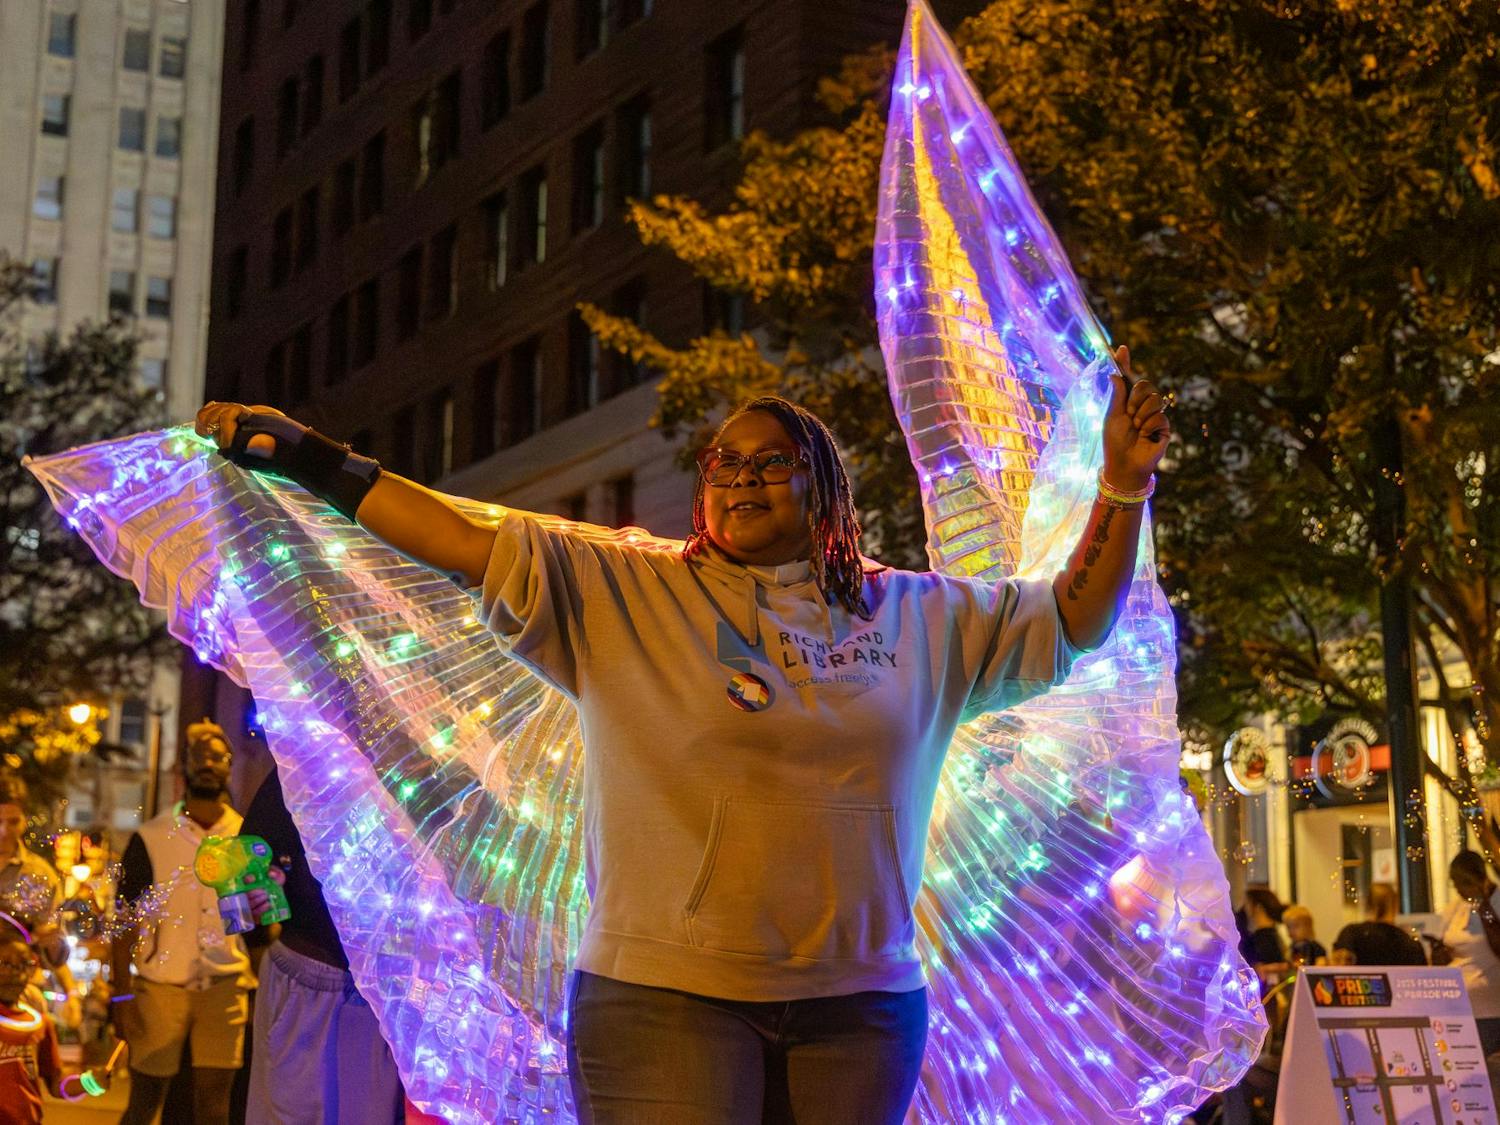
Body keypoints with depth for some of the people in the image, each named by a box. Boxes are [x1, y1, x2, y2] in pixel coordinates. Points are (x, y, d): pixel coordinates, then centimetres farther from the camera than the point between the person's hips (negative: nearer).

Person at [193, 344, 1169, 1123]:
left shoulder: (918, 618, 11)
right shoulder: (623, 594, 2)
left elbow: (1072, 621, 14)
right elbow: (472, 545, -4)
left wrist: (1124, 483, 4)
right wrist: (315, 463, -12)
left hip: (860, 1006, 3)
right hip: (667, 995, -2)